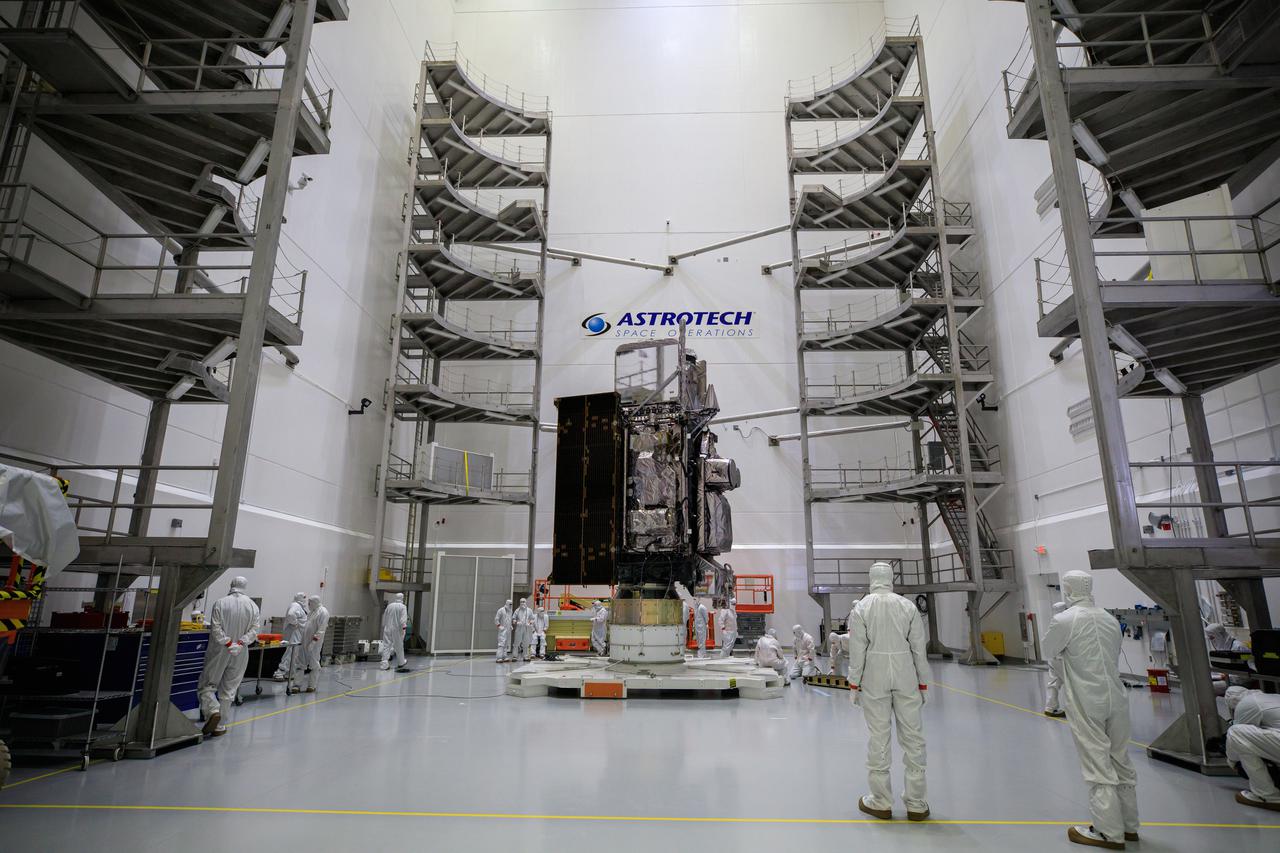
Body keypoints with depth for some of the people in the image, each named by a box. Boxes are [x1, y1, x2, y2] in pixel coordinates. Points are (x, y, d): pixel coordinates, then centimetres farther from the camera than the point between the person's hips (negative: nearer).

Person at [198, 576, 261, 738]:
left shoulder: (220, 603, -7)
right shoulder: (253, 605, 0)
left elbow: (216, 629, -14)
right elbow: (255, 629, -7)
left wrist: (228, 643, -13)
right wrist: (240, 643, -12)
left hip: (218, 652, -2)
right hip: (240, 654, 2)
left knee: (207, 685, 10)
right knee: (228, 691, 10)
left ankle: (213, 711, -14)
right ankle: (219, 727, 15)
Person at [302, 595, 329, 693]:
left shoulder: (323, 612, -10)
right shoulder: (311, 611, 17)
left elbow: (321, 629, -16)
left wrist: (314, 641, -22)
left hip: (315, 642, -8)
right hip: (306, 642, 8)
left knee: (314, 664, -4)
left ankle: (312, 686, 2)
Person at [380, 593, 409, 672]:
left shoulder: (389, 606, 8)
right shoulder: (403, 607, -6)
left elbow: (384, 617, 16)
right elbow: (403, 618, -17)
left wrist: (384, 626, 27)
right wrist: (404, 627, -24)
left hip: (388, 628, 3)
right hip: (397, 629, -3)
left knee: (386, 645, 4)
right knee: (399, 646, 9)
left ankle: (385, 664, -4)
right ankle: (401, 663, 23)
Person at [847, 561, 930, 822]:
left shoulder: (861, 608, -2)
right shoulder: (908, 606, 1)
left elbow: (857, 650, -4)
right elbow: (919, 649, 3)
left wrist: (853, 684, 3)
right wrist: (923, 683, 10)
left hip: (874, 676, -1)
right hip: (905, 674, 1)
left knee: (878, 739, 5)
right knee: (913, 737, 8)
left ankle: (881, 803, 13)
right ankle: (917, 804, 14)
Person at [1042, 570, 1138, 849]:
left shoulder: (1064, 620, -14)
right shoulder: (1110, 619, 4)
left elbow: (1047, 651, 1)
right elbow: (1114, 658, 13)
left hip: (1086, 704, -6)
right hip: (1116, 699, 6)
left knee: (1097, 766, 3)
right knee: (1121, 762, 16)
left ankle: (1110, 833, 10)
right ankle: (1129, 825, 28)